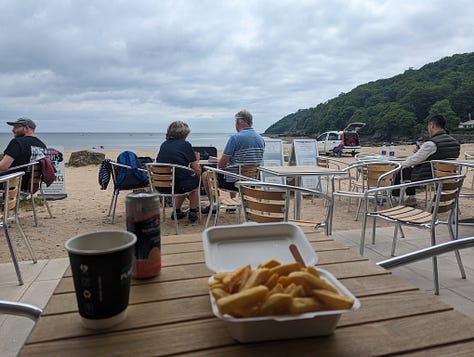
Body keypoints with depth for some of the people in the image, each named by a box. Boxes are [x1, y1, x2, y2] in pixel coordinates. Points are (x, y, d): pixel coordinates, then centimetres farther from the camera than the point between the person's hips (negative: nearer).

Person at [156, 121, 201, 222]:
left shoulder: (164, 145, 9)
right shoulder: (185, 144, -5)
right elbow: (197, 169, -8)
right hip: (179, 186, -5)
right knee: (196, 180, 27)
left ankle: (177, 211, 32)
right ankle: (192, 211, 24)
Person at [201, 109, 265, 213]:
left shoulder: (235, 138, -19)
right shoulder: (261, 139, 2)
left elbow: (221, 165, -18)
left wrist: (220, 169, 7)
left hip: (234, 182, -7)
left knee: (205, 175, 18)